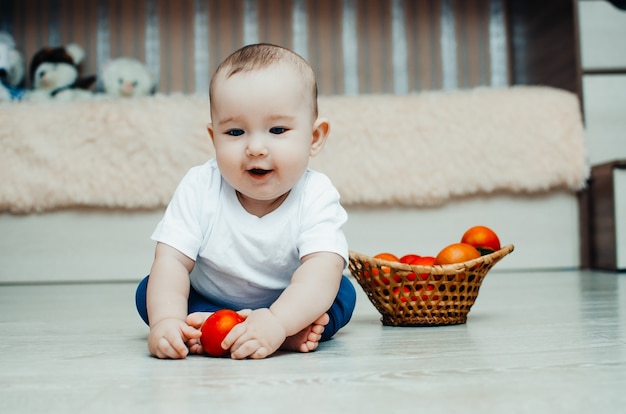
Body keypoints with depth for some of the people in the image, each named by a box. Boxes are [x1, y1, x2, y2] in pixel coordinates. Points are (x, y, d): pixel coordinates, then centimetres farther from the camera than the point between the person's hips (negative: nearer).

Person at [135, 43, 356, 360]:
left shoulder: (316, 196, -24)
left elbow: (323, 270, -38)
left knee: (342, 292, -20)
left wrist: (277, 320, -54)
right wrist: (166, 320, -43)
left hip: (287, 306, -2)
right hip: (207, 304, 3)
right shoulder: (199, 188, -19)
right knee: (149, 292, -19)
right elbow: (171, 262, -24)